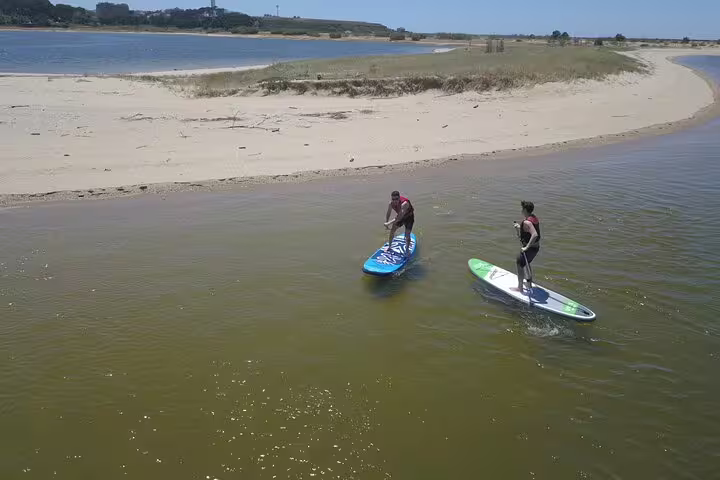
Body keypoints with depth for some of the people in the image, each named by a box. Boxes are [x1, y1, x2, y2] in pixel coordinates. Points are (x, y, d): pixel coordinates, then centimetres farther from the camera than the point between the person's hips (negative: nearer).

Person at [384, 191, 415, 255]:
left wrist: (389, 223, -42)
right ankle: (389, 246, 31)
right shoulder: (391, 203, -23)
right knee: (392, 231, 9)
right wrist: (386, 223, -7)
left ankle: (407, 250, 12)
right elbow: (388, 214, -4)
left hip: (409, 217, -5)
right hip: (399, 216, 6)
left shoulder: (404, 204, -42)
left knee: (407, 235, -11)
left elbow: (399, 218, -46)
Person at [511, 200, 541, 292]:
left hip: (529, 249, -9)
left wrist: (526, 247, -33)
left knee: (520, 266, 9)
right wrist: (519, 227, 6)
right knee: (526, 264, 29)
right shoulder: (534, 218, 4)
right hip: (536, 247, 9)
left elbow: (535, 235, -39)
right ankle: (529, 284, 42)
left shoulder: (527, 222, -26)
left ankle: (520, 288, 20)